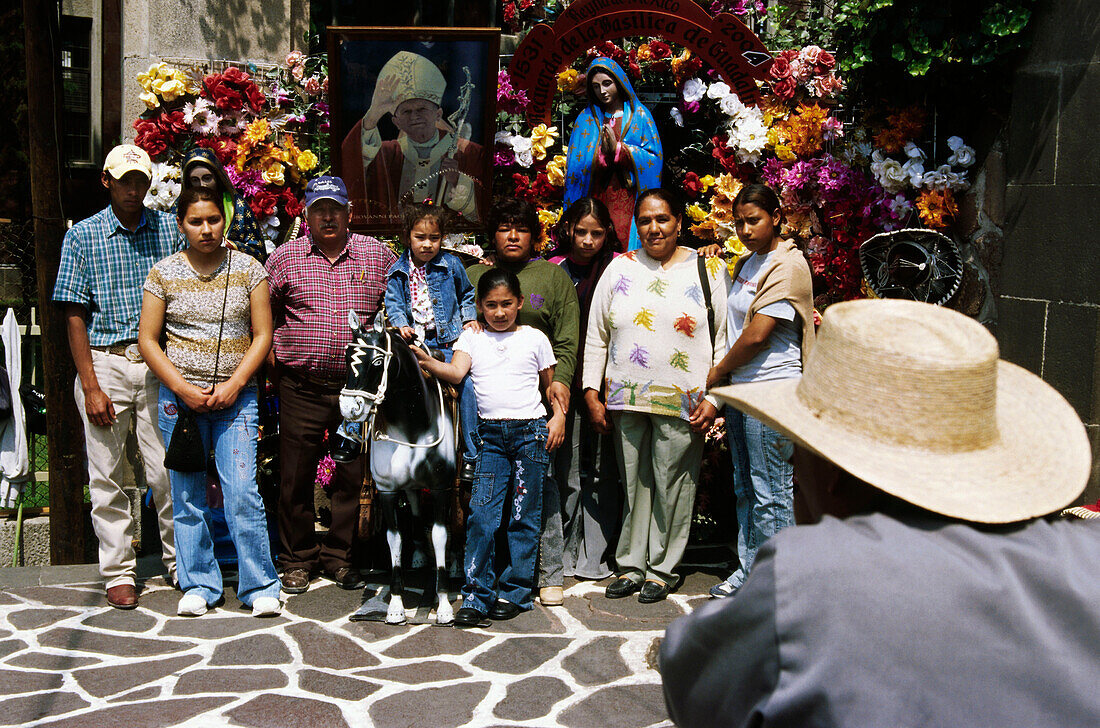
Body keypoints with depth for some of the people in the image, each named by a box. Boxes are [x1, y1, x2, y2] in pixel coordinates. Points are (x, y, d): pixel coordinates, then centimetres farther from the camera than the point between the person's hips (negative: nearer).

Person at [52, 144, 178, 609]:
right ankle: (118, 572, 16)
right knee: (106, 475, 4)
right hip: (103, 363, 0)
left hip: (157, 363, 1)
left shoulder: (168, 229, 7)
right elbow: (74, 315, 1)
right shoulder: (83, 236, 4)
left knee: (167, 470, 1)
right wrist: (90, 386, -6)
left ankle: (179, 561, 16)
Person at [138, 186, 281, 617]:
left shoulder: (248, 269, 5)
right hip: (180, 394, 1)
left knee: (242, 492, -8)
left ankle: (259, 586, 2)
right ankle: (198, 584, 18)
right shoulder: (164, 273, 5)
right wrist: (184, 389, -7)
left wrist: (233, 385, -9)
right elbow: (147, 339, 4)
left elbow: (263, 335, 3)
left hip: (236, 396, -1)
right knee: (187, 494, 5)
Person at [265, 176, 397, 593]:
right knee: (296, 478, 4)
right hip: (301, 388, -1)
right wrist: (269, 350, 5)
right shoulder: (286, 257, 3)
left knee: (350, 476, 8)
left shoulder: (376, 255, 6)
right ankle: (297, 560, 19)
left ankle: (339, 556, 22)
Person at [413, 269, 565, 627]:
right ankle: (477, 595, 1)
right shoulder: (471, 338, 9)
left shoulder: (534, 339, 8)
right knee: (481, 515, -6)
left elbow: (551, 385, 16)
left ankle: (515, 591, 15)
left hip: (531, 432, 0)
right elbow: (455, 372, -8)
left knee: (523, 516, 4)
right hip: (490, 435, 1)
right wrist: (427, 362, -25)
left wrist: (558, 414, 1)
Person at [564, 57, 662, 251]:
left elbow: (654, 157, -2)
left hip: (628, 198, -1)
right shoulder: (586, 118, 11)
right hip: (596, 197, 2)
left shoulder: (639, 115, 6)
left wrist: (618, 148, -11)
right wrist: (602, 153, -14)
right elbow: (575, 165, 3)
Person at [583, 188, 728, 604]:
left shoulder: (708, 270, 4)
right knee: (634, 483, 9)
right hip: (625, 399, 2)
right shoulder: (619, 269, 9)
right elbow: (596, 337, 12)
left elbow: (724, 340, 3)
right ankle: (631, 565, 21)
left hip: (683, 400, -2)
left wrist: (714, 398, -5)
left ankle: (663, 568, 17)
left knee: (672, 484, 3)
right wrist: (593, 395, 5)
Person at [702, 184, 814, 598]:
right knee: (744, 488, 14)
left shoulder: (787, 266, -12)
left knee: (770, 492, -5)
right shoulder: (747, 262, 16)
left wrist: (719, 371, -5)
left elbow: (757, 335, -16)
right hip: (739, 388, 9)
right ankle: (748, 570, 24)